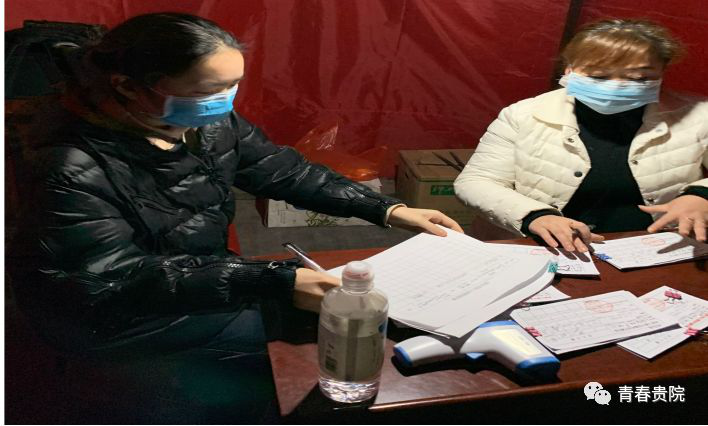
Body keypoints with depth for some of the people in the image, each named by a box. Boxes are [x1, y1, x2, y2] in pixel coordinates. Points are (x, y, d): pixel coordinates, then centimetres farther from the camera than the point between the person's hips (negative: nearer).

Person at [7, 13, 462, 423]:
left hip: (202, 278, 8)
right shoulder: (72, 168, -29)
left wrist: (387, 209, -8)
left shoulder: (212, 123, -8)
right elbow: (122, 279, -33)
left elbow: (285, 171, 1)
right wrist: (275, 282, -41)